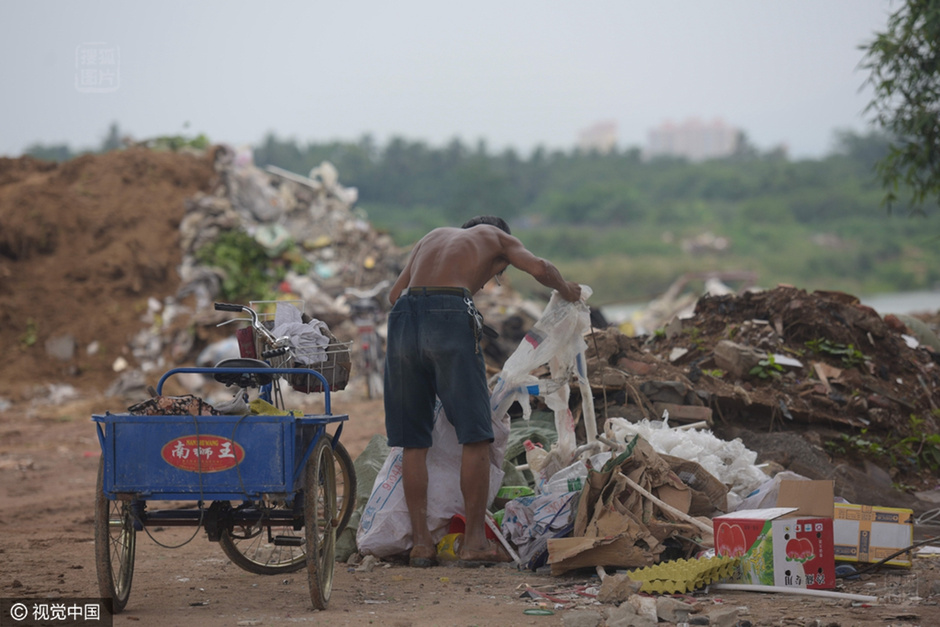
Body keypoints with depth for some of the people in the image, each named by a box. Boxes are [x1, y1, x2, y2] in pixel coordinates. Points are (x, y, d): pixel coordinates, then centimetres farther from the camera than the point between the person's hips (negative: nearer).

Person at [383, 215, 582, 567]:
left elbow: (395, 293, 24)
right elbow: (538, 268, 8)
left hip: (404, 316, 4)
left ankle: (420, 541, 8)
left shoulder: (434, 236, 36)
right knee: (475, 435, 3)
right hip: (450, 316, -4)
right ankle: (474, 541, 1)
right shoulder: (495, 236, 26)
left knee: (412, 441, 10)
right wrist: (565, 290, 26)